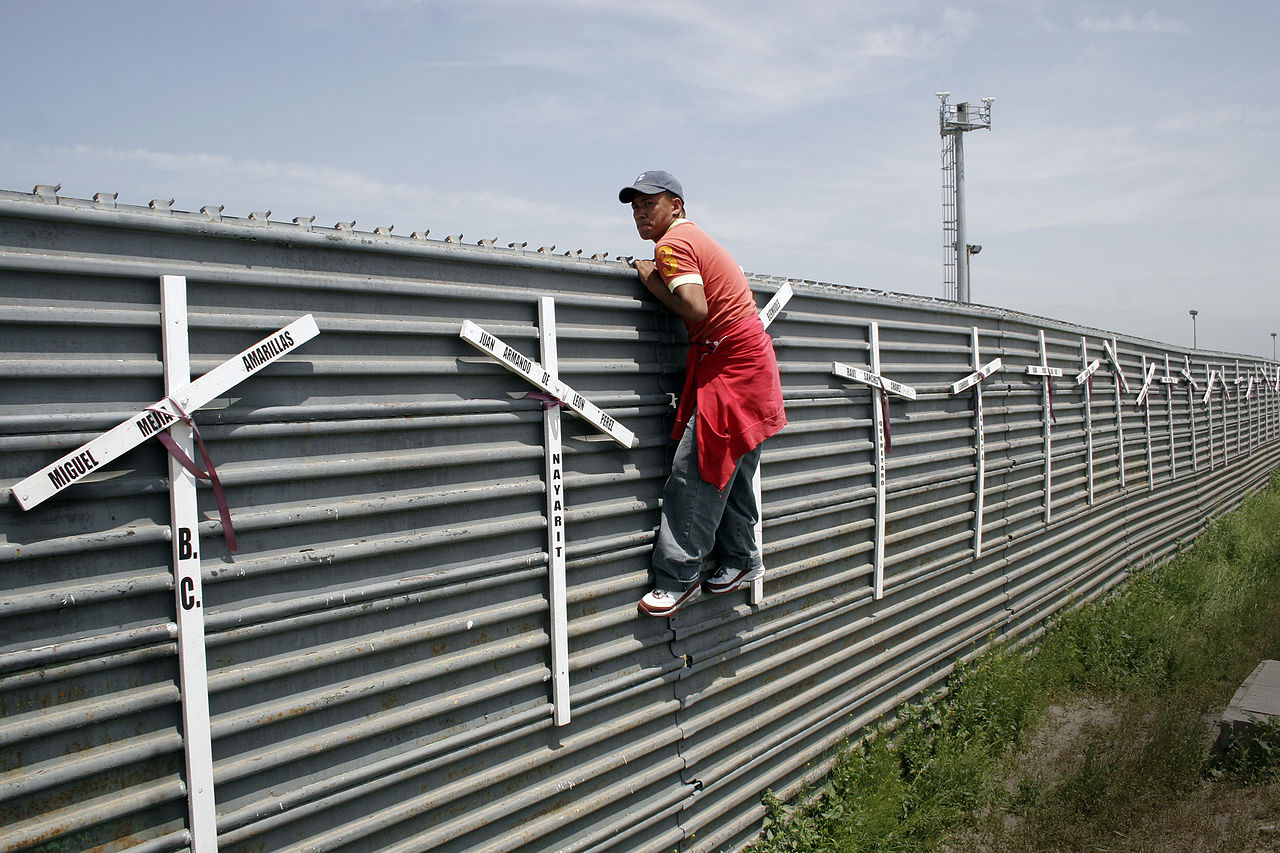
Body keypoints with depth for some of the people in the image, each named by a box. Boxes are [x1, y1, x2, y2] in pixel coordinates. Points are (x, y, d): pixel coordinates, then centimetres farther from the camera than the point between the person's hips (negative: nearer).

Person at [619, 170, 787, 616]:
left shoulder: (672, 244, -12)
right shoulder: (697, 238, 18)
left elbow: (696, 309, -25)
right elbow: (738, 283, 24)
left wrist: (653, 282, -10)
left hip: (730, 366, -10)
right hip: (748, 362, 10)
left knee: (694, 473, -9)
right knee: (731, 469, 18)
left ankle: (678, 578, -4)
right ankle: (742, 558, 30)